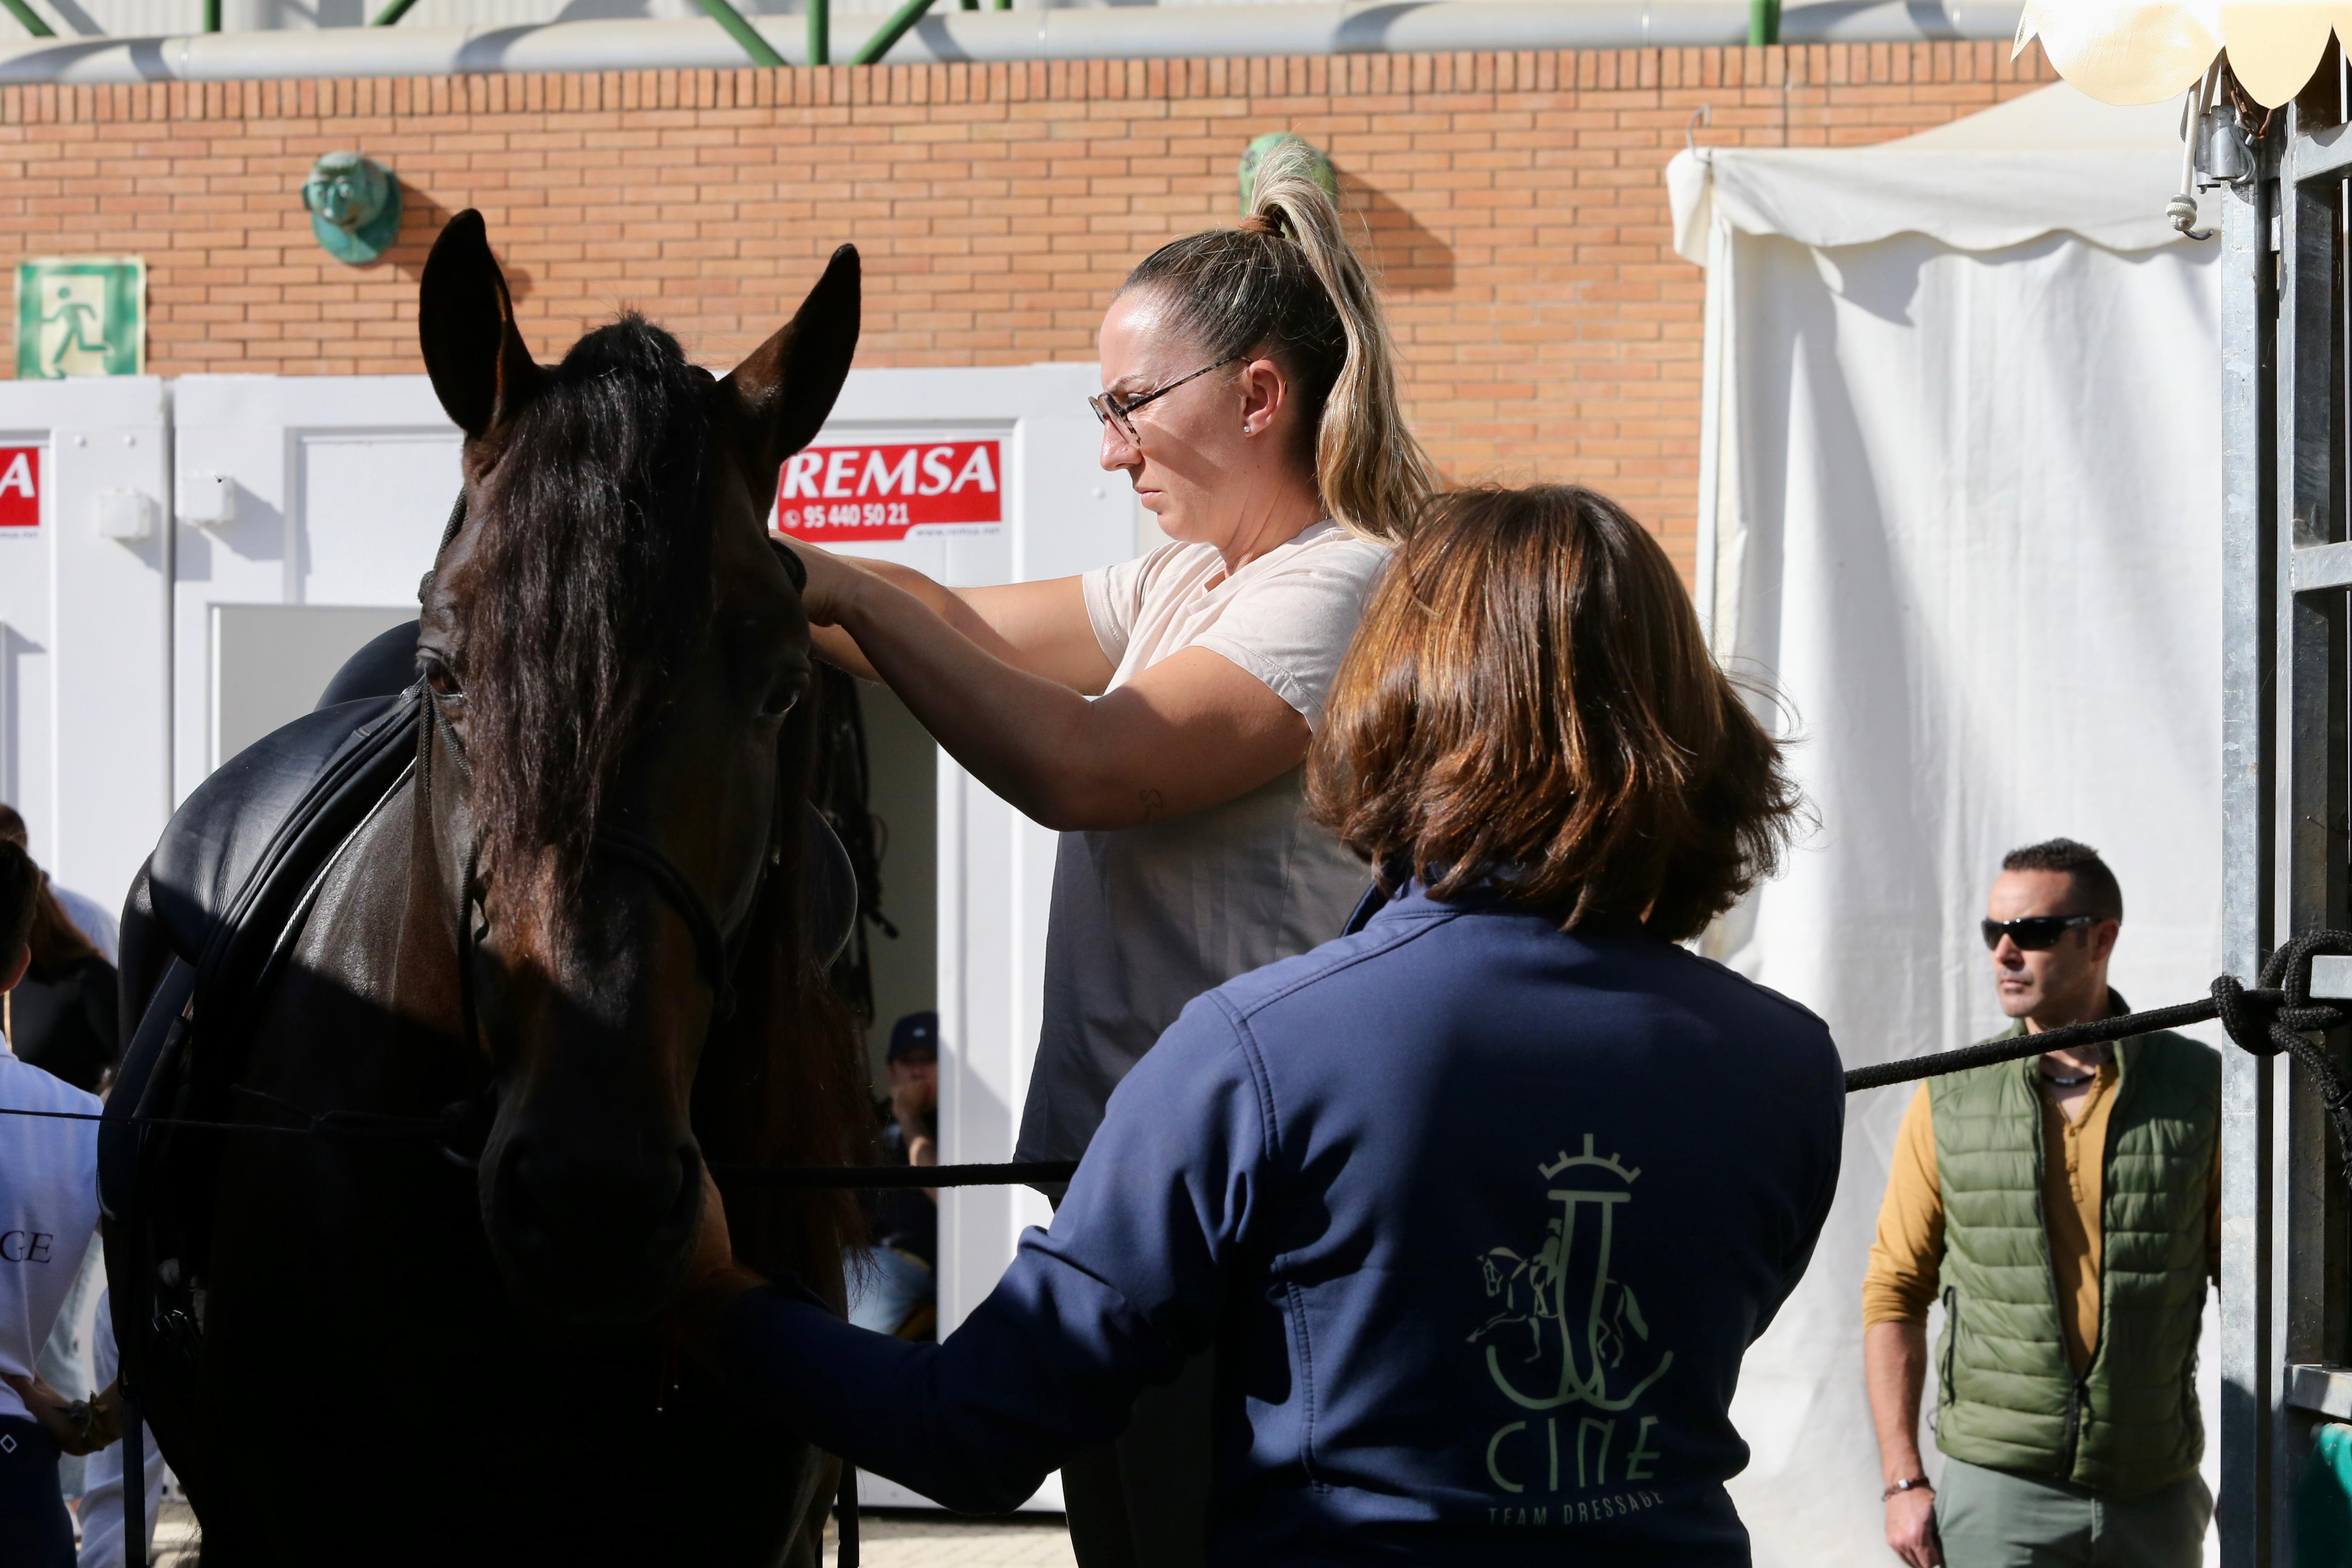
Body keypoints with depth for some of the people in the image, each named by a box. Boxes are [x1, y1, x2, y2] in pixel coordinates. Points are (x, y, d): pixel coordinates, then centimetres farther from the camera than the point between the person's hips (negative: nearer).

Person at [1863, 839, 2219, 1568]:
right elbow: (1895, 1292, 5)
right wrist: (1904, 1481, -2)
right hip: (2000, 1487, -1)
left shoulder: (2200, 1089, 1)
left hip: (2157, 1499, 1)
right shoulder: (1949, 1101, 2)